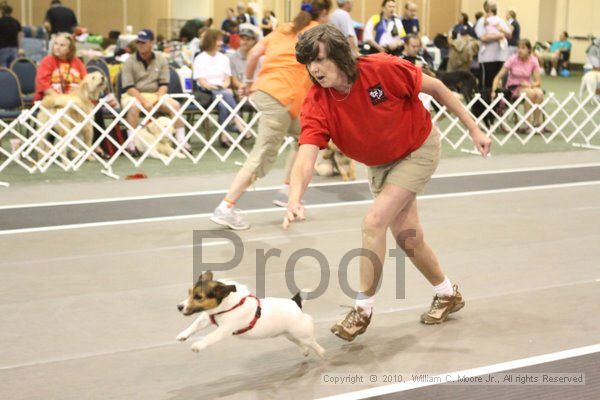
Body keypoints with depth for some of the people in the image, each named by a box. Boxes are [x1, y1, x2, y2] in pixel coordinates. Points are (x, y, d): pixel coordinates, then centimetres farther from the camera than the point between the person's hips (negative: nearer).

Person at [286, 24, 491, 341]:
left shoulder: (383, 68, -30)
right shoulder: (317, 104, -24)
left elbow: (435, 87, -15)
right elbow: (305, 158, -36)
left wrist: (473, 128, -12)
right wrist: (295, 199, -55)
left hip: (418, 151, -4)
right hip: (379, 164, 4)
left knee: (373, 221, -19)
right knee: (408, 238, 11)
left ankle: (363, 309, -6)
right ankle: (447, 294, 37)